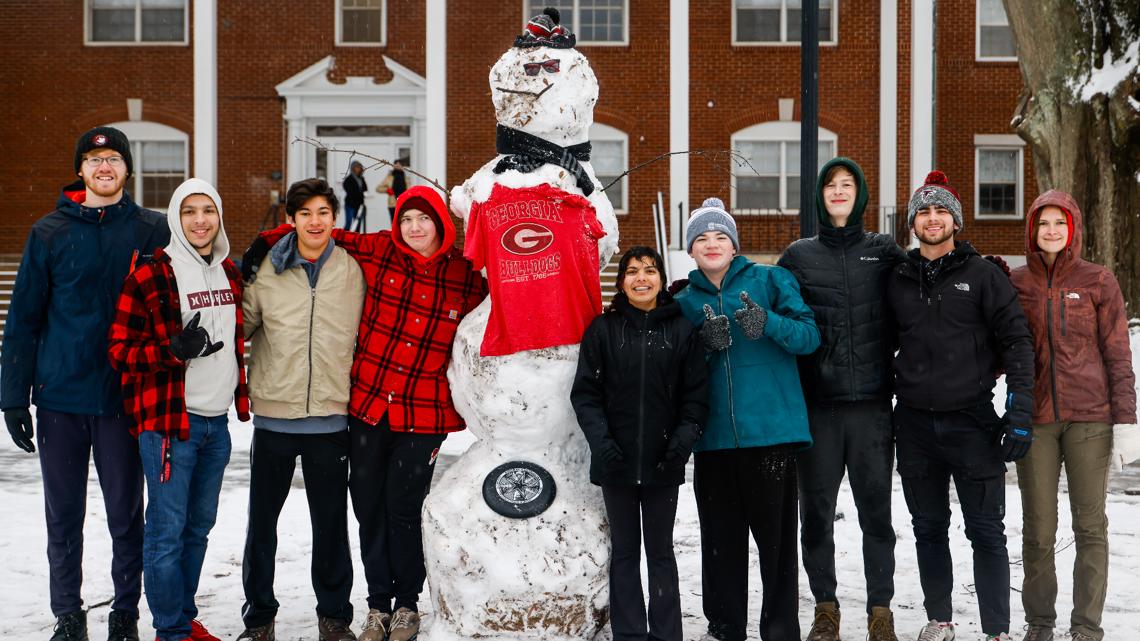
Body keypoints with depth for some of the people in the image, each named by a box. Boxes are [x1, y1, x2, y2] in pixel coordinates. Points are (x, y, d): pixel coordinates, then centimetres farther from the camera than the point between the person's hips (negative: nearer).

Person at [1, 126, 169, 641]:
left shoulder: (151, 231, 2)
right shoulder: (50, 233, 3)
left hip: (125, 398, -1)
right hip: (59, 395, 1)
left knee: (126, 512, 6)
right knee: (63, 515, 9)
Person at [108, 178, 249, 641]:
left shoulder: (229, 274, 11)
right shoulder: (150, 277, -9)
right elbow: (119, 350, -11)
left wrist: (241, 395, 18)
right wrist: (174, 350, -24)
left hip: (216, 420, 7)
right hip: (168, 420, -6)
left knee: (199, 524, 15)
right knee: (167, 529, -3)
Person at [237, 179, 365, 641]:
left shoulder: (354, 271, 2)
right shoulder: (267, 270, -2)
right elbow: (240, 325, 8)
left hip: (330, 417, 0)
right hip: (273, 416, 0)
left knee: (331, 523, 10)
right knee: (262, 521, 9)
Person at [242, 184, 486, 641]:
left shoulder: (465, 277, -1)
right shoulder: (377, 252, 0)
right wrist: (267, 243, 5)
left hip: (424, 415, -2)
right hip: (367, 404, 2)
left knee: (403, 507, -3)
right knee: (368, 506, 7)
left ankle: (407, 604, 16)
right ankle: (378, 604, 21)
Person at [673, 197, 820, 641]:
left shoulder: (770, 280, 3)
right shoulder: (685, 302, 13)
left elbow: (809, 335, -5)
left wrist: (767, 323, -23)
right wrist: (706, 343, -10)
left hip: (771, 429, -3)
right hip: (713, 435, 3)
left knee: (776, 536, -2)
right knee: (721, 538, 8)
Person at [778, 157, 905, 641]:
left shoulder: (884, 252, 9)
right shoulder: (798, 256, 9)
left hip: (872, 402, -1)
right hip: (816, 403, 1)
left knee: (876, 510, 2)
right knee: (816, 510, 6)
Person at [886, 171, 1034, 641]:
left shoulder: (983, 276, 0)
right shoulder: (898, 282, 10)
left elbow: (1016, 342, -3)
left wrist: (1019, 411, -11)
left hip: (972, 421, -3)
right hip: (915, 423, 4)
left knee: (986, 532, -2)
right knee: (929, 528, 12)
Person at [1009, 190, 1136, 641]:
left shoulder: (1098, 282, 3)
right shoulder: (1016, 284, 8)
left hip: (1089, 417, -1)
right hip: (1035, 418, 1)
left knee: (1090, 524, 0)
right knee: (1038, 528, 3)